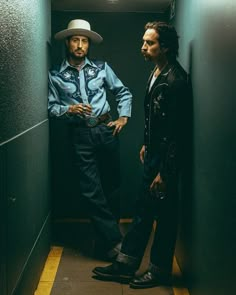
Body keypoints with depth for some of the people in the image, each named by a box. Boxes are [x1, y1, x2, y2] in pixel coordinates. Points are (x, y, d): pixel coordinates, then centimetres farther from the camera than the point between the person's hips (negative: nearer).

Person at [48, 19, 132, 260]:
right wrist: (69, 109, -15)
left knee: (111, 184, 10)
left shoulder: (101, 67, 6)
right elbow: (51, 107, 3)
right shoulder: (55, 75, 2)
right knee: (91, 190, -5)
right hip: (80, 135, -2)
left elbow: (123, 92, 14)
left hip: (106, 129, 2)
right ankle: (113, 238, 5)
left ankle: (107, 236, 29)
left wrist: (123, 117, 5)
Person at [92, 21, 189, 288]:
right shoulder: (157, 72, 8)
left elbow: (175, 131, -22)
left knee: (164, 215, 6)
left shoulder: (175, 80, -20)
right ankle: (125, 265, 25)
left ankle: (160, 270, 24)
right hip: (153, 155, 9)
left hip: (166, 160, -9)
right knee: (143, 209, 14)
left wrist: (164, 173, -21)